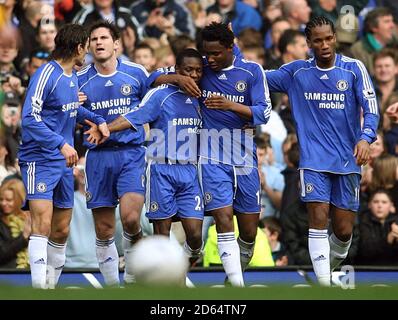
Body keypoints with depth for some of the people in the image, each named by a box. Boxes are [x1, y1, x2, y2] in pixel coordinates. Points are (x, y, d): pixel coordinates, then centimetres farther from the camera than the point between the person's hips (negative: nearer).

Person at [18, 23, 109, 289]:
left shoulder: (72, 75, 11)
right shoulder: (46, 75, -15)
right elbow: (30, 119, -21)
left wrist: (98, 120, 14)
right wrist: (61, 143, -28)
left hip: (64, 162, 8)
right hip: (40, 159, -8)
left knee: (61, 230, 10)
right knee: (43, 223, -19)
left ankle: (52, 284, 21)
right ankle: (39, 287, -24)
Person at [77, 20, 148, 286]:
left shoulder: (136, 73, 2)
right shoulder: (80, 80, 4)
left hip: (131, 154, -2)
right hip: (98, 157, 2)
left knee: (130, 218, -19)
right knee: (104, 230, 1)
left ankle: (132, 276, 4)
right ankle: (112, 286, 14)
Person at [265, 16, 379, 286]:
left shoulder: (354, 69, 0)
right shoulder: (296, 72, 4)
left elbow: (371, 109, -3)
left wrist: (366, 138, -22)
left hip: (347, 161, 0)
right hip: (314, 160, 0)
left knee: (344, 230, 2)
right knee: (319, 219, -15)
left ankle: (329, 267, 32)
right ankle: (324, 287, -13)